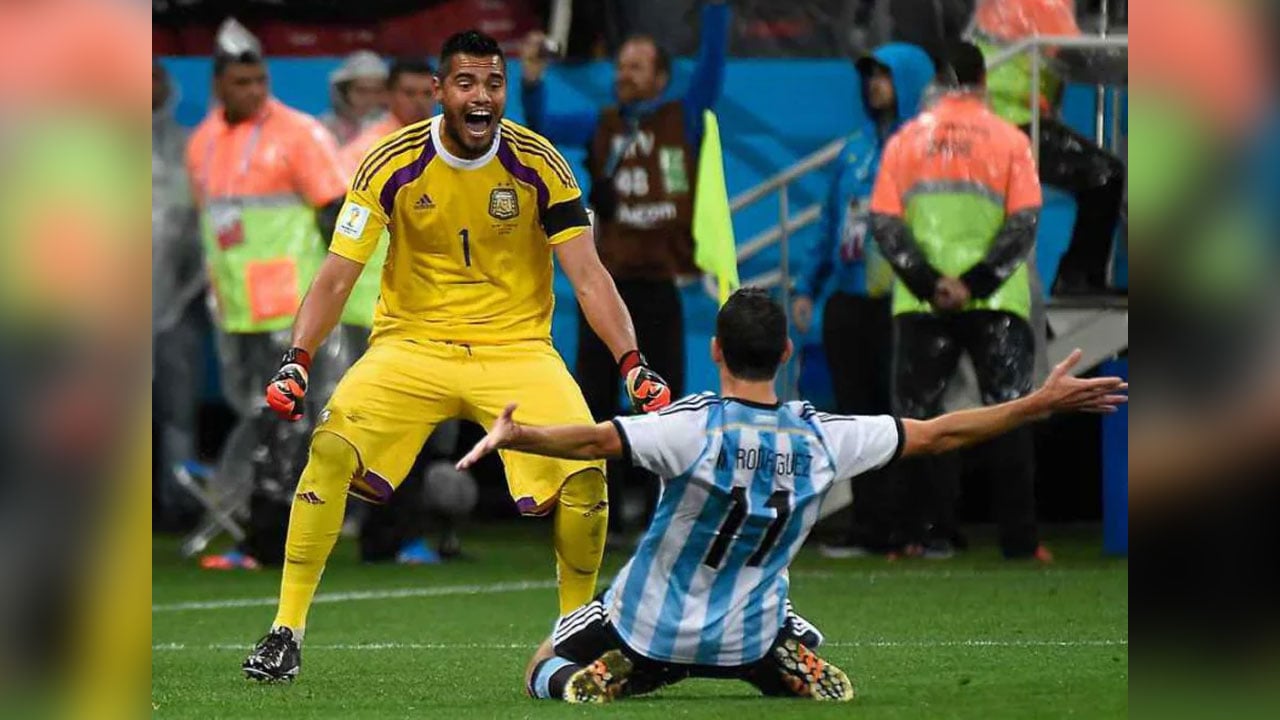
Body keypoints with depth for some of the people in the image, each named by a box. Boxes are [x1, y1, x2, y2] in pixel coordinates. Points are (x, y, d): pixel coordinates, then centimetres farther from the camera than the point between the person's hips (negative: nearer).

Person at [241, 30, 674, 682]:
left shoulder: (540, 166, -7)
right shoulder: (391, 165, -8)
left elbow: (588, 276, -6)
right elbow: (337, 275, -8)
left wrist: (632, 364, -19)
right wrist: (296, 360, -22)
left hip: (516, 348, 0)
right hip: (411, 342, 0)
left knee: (585, 473, -21)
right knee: (330, 449, -25)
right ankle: (285, 632, -14)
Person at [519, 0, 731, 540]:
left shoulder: (684, 119, 6)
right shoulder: (600, 126, 11)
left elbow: (712, 63, -4)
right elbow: (543, 128, 0)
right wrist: (532, 83, -15)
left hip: (659, 285, -2)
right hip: (605, 283, 2)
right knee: (595, 403, 4)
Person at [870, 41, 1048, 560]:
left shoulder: (906, 140, 6)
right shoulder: (1009, 140, 1)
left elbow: (883, 221, -2)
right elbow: (1023, 223, -8)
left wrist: (929, 283, -8)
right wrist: (976, 283, -12)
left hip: (921, 303, 1)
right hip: (995, 303, -1)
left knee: (919, 415, 8)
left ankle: (931, 533, 2)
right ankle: (1019, 539, -1)